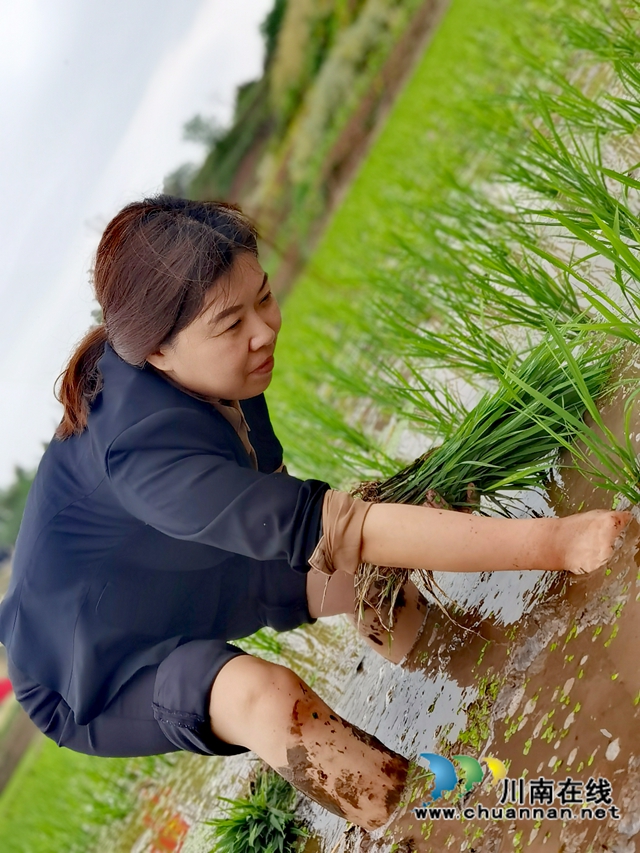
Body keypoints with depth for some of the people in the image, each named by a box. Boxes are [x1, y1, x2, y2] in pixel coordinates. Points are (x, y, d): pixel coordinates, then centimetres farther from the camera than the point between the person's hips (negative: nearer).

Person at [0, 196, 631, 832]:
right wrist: (550, 543, -50)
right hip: (90, 680, -9)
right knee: (262, 698, -37)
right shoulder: (143, 449, -39)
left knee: (376, 575, -2)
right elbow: (314, 525, -47)